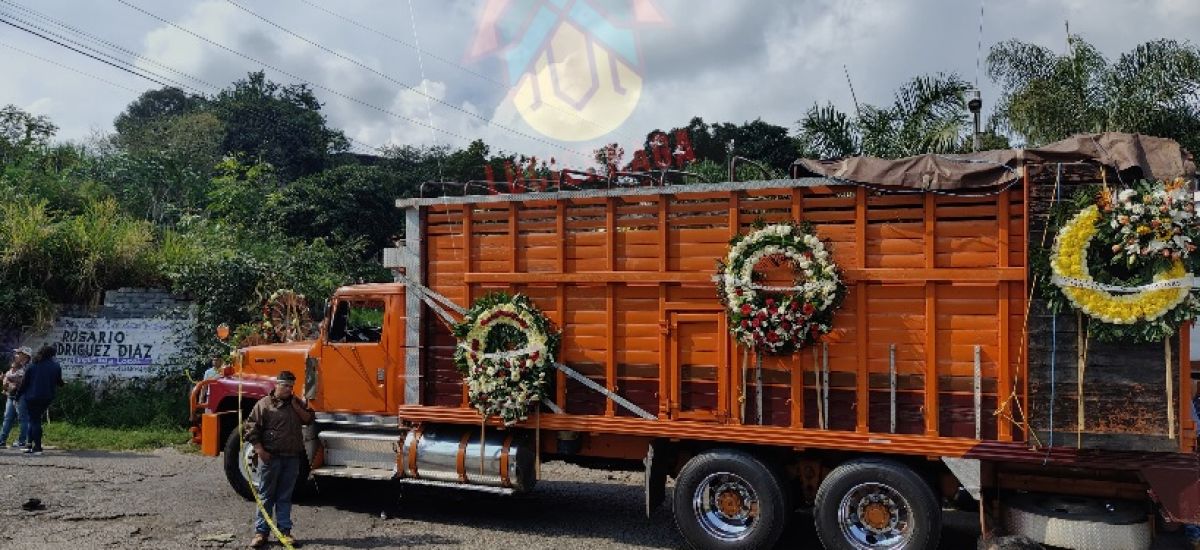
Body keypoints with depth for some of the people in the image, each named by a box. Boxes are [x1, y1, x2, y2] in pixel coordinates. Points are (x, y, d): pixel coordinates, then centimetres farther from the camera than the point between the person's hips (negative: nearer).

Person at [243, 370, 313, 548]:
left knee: (285, 496, 9)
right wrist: (260, 450, -12)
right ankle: (261, 532, 8)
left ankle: (285, 531, 14)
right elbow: (251, 428, -6)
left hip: (292, 457, 4)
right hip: (271, 457, -4)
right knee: (266, 496, 2)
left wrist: (296, 406, -5)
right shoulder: (264, 404, -4)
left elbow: (308, 419, 7)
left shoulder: (297, 402, 12)